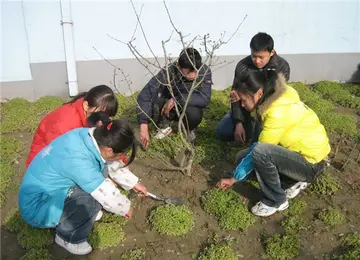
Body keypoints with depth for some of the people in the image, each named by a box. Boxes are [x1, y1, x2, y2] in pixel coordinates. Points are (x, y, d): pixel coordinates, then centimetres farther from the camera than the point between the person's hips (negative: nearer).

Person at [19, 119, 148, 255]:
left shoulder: (88, 136, -12)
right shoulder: (78, 160, -36)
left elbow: (114, 165, 7)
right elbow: (106, 195, -24)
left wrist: (134, 183, 14)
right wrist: (125, 207, -4)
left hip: (46, 188, 8)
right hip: (37, 207, -8)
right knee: (93, 199, -26)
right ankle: (67, 237, -1)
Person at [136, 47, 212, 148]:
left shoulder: (205, 71, -25)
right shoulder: (168, 72, -30)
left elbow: (204, 98, -32)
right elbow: (145, 95, -38)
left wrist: (176, 100, -38)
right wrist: (144, 127, -47)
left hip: (190, 107, 0)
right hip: (169, 108, 0)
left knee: (194, 113, -36)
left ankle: (189, 130, 2)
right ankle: (165, 127, 1)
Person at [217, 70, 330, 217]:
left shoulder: (278, 112, -28)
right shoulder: (275, 97, -2)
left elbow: (259, 150, -22)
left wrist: (234, 178, -13)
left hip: (311, 162, -9)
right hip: (303, 149, 9)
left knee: (259, 152, -33)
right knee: (244, 156, 6)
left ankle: (276, 201, -9)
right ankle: (298, 179, 10)